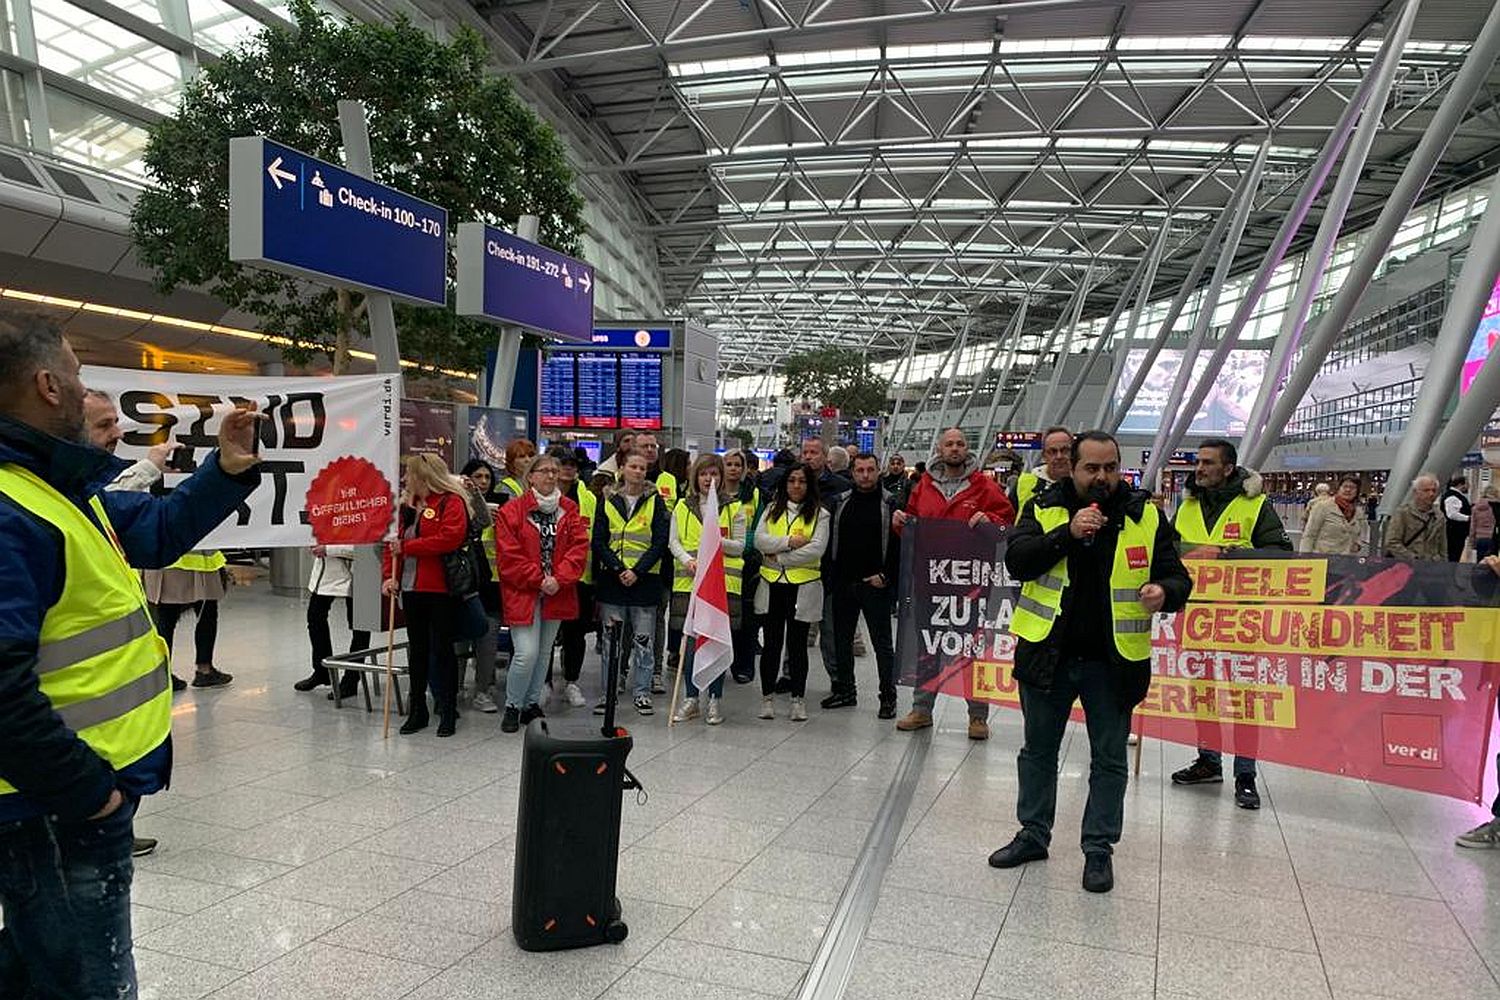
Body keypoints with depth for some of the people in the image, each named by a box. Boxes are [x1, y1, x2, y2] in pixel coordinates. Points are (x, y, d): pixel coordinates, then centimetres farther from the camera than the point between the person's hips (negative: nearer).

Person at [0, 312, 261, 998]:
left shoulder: (57, 490, 9)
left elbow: (158, 530, 24)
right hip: (60, 812, -10)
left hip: (80, 794, 10)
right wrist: (88, 789, -22)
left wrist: (226, 470, 12)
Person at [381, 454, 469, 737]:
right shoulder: (406, 504, 14)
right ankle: (417, 711, 24)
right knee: (417, 650, 13)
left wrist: (407, 547, -17)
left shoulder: (451, 502, -8)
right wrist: (390, 575, -3)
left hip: (440, 589, -7)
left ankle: (448, 711, 12)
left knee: (442, 649, 1)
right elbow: (393, 541, 12)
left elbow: (449, 538, -21)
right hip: (411, 589, 7)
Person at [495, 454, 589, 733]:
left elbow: (579, 547, 0)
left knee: (544, 652, 13)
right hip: (522, 593, -4)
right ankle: (512, 707, 10)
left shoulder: (569, 509, 7)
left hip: (557, 593, 5)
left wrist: (559, 579, -13)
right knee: (527, 653, -11)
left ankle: (532, 704, 28)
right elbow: (509, 555, -9)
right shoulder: (512, 511, -4)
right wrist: (538, 580, -14)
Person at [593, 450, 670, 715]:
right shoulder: (608, 502, 7)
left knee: (643, 640, 3)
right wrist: (619, 569, -12)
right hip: (612, 578, 1)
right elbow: (598, 542, 2)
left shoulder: (655, 501, 3)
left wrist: (637, 571, -13)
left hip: (644, 579, -1)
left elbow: (660, 543, -3)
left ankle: (642, 693, 12)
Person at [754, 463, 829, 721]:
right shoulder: (772, 509, 12)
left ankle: (798, 699, 16)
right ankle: (767, 696, 18)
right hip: (772, 584, 2)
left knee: (797, 644, 5)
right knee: (771, 642, 7)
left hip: (803, 586, -2)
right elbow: (759, 540, -1)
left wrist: (780, 557, -12)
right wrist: (789, 542, -14)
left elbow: (817, 549, -11)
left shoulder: (819, 514, 2)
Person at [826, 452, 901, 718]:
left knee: (882, 643, 2)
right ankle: (845, 690, 27)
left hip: (876, 585, -5)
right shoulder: (841, 503, 8)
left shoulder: (890, 504, -4)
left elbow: (900, 545, -6)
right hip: (843, 584, 5)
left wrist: (887, 576, -13)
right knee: (842, 640, 13)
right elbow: (830, 542, 10)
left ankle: (888, 697, 11)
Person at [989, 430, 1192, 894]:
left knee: (1109, 759, 10)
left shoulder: (1145, 515, -1)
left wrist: (1164, 591, -22)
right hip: (1048, 654, 1)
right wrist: (1067, 534, -25)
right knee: (1038, 751, 15)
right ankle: (1033, 834, 32)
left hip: (1112, 661, 0)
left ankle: (1099, 848, 25)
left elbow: (1177, 576, 2)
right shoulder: (1044, 508, -2)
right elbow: (1016, 560, -14)